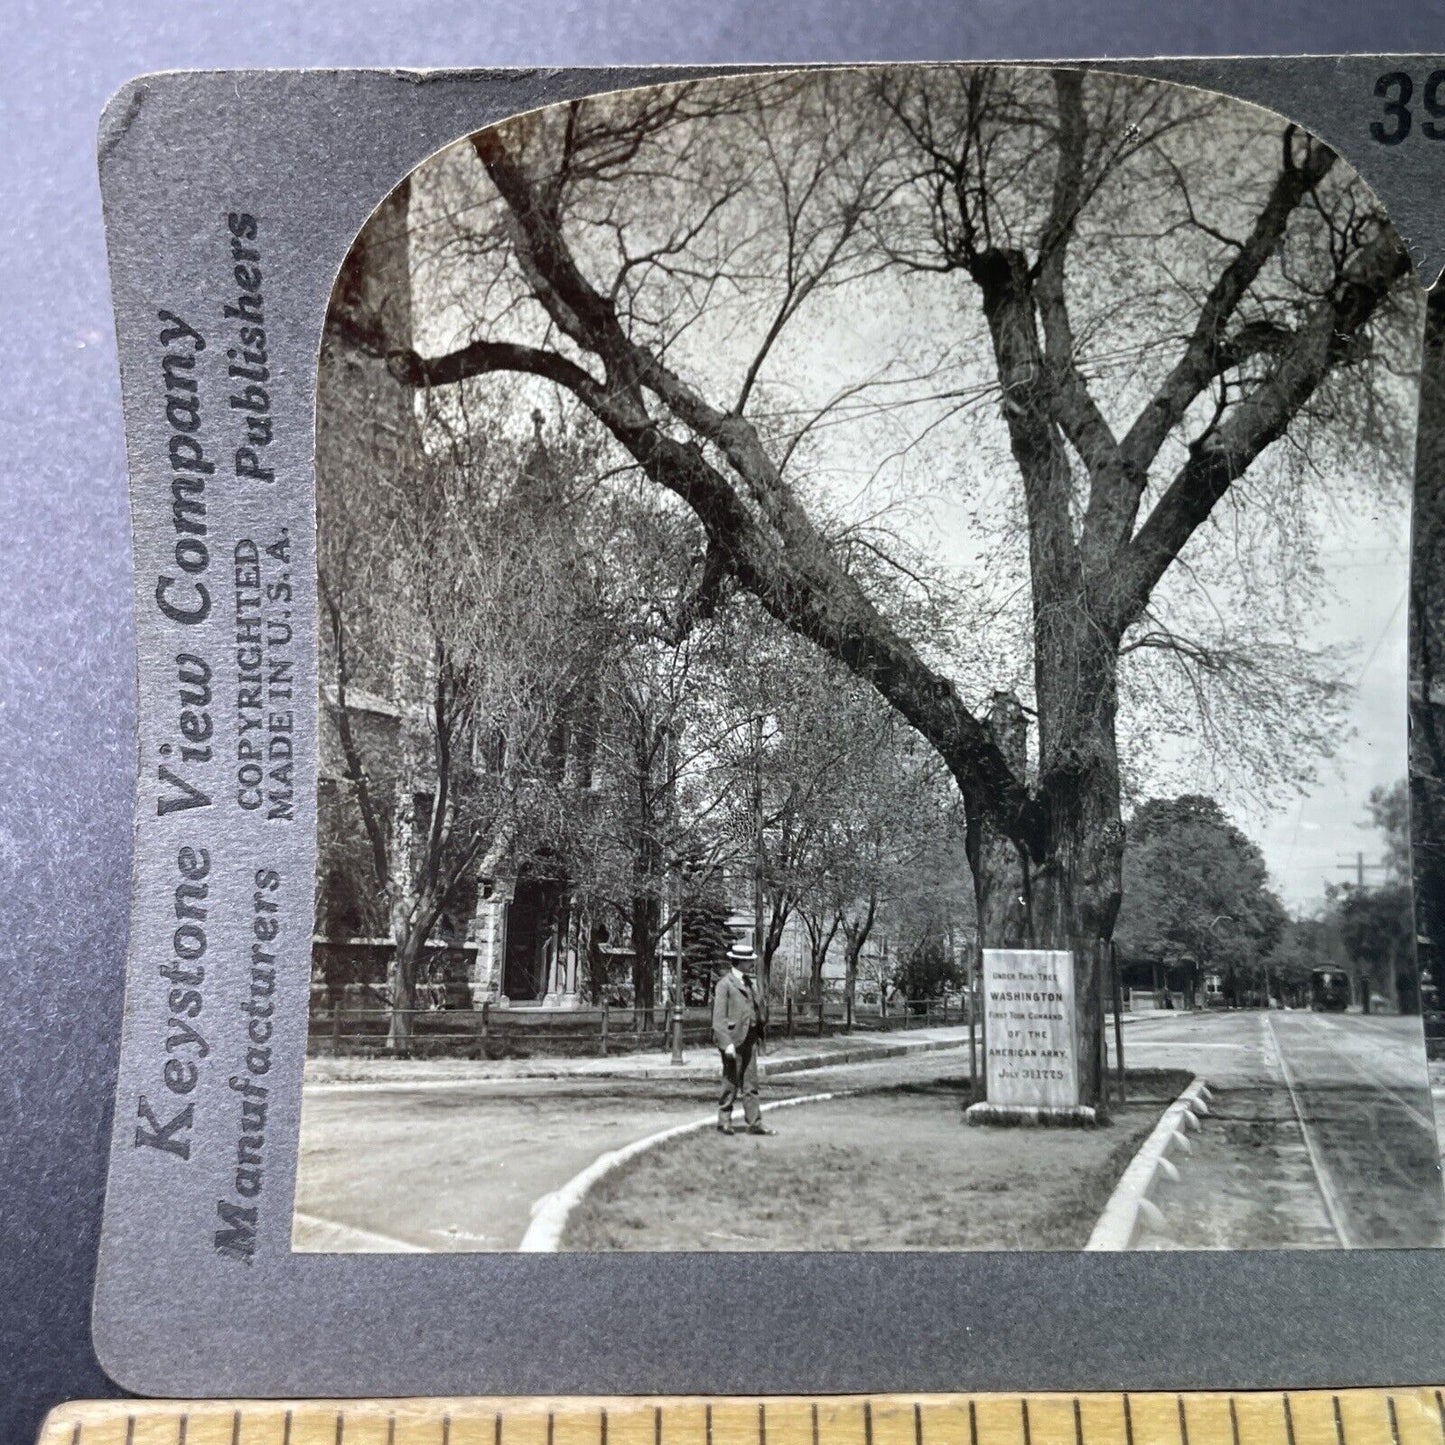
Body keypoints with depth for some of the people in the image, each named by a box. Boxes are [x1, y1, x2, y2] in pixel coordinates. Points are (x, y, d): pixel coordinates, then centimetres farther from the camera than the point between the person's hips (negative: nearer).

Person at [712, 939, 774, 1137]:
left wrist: (758, 1034, 11)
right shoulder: (725, 984, -11)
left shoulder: (749, 983, 14)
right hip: (733, 1038, -7)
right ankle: (724, 1121, 14)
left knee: (750, 1083, 8)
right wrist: (727, 1043, -21)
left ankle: (755, 1122, 11)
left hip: (750, 1038, 7)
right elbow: (719, 1017, -15)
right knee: (731, 1082, 2)